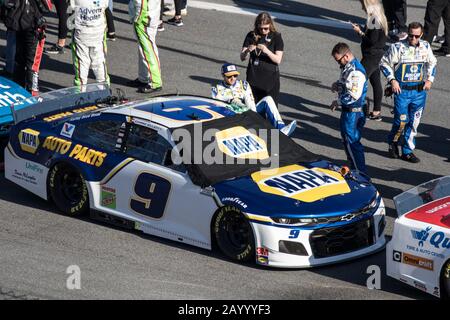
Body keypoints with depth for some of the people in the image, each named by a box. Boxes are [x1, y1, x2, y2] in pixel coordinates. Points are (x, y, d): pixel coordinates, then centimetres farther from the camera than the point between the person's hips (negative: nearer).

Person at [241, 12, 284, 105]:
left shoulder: (276, 37, -3)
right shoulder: (251, 36, 4)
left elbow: (278, 60, -10)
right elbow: (242, 58, 1)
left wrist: (266, 51, -26)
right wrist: (247, 50, -21)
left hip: (270, 78, -3)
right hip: (253, 78, 3)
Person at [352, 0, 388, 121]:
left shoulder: (374, 19, -22)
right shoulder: (379, 17, 9)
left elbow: (372, 41, -23)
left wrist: (360, 32, -16)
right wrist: (361, 30, 10)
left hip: (371, 56, -10)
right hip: (377, 56, 10)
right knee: (376, 83, 13)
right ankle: (377, 112, 19)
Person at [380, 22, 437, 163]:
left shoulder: (425, 47, 2)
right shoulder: (397, 47, -11)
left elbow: (432, 63, 19)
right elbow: (384, 63, -2)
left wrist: (429, 79, 6)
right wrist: (392, 80, -11)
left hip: (419, 91, 4)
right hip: (402, 91, -4)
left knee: (414, 122, 6)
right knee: (401, 121, -5)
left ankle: (407, 151, 18)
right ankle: (393, 143, 23)